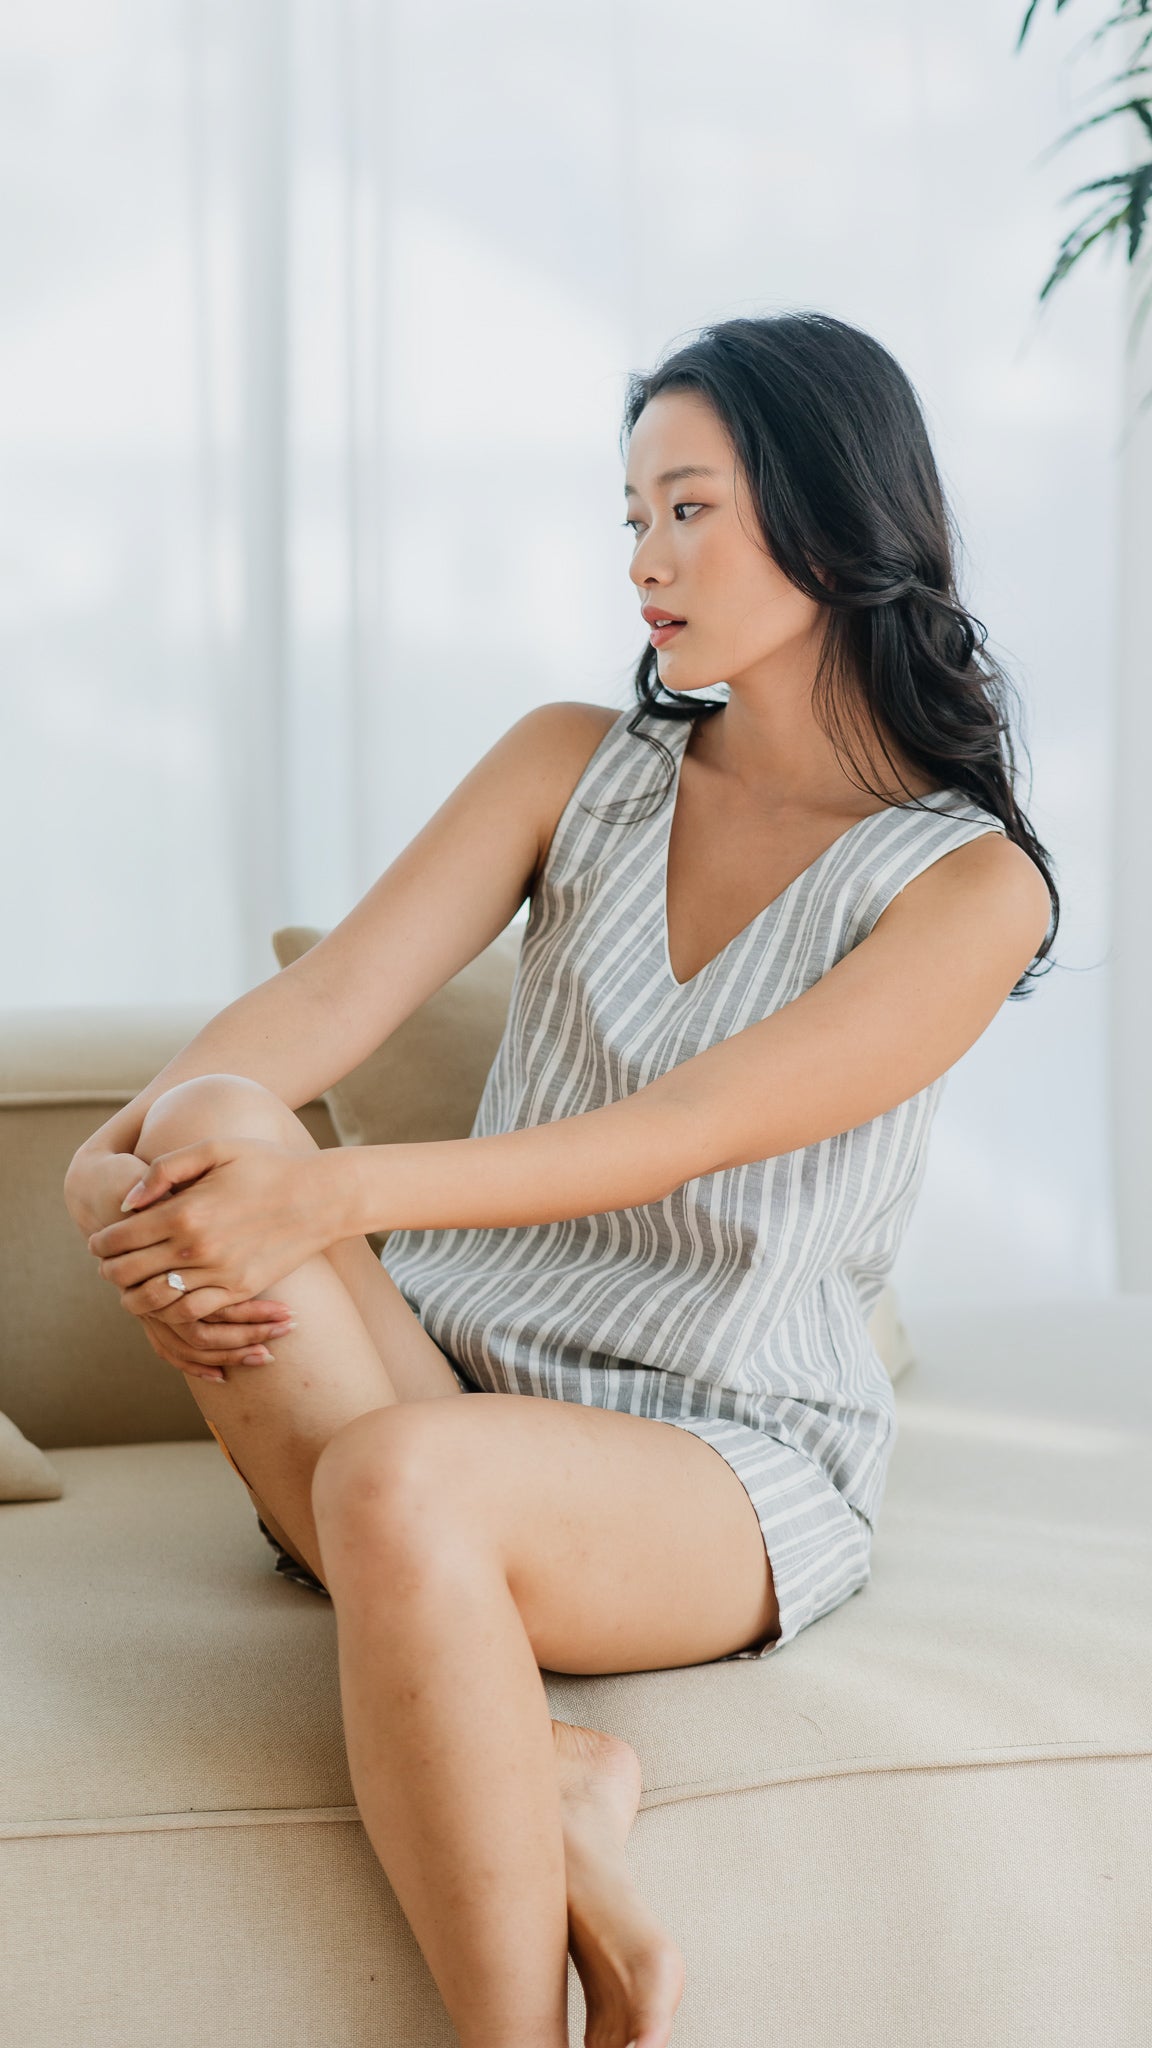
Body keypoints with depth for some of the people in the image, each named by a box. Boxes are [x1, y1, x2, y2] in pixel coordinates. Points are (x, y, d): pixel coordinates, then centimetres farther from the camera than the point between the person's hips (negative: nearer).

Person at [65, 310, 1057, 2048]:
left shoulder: (973, 883, -6)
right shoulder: (574, 764, 9)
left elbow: (681, 1138, -19)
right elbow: (334, 994, -4)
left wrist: (324, 1196, -31)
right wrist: (139, 1143, -25)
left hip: (732, 1463, -4)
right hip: (448, 1374, 5)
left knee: (406, 1483, -39)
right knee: (212, 1141, -28)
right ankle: (545, 1790, -31)